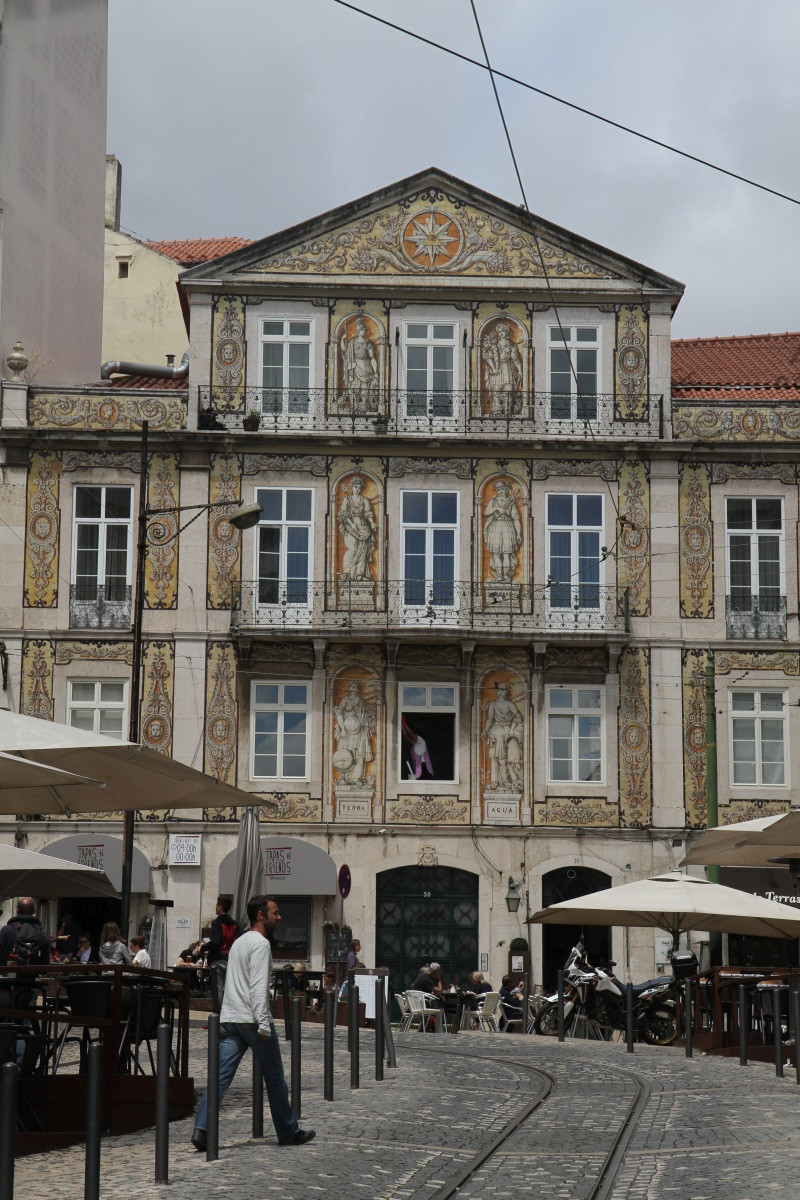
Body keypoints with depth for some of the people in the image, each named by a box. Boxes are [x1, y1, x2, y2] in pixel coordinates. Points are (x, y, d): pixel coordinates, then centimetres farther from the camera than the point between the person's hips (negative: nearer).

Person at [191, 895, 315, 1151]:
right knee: (274, 1078, 5)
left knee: (220, 1076, -2)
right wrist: (263, 1023, -23)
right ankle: (289, 1132, 15)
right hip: (252, 1020, -8)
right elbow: (258, 986, -19)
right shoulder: (261, 943, -9)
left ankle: (201, 1129, -15)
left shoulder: (239, 942, 21)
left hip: (229, 1020, 8)